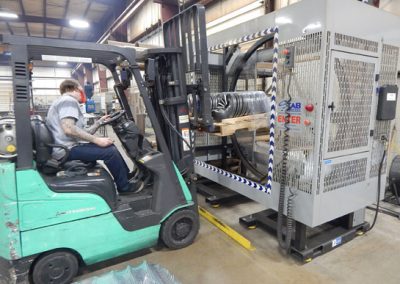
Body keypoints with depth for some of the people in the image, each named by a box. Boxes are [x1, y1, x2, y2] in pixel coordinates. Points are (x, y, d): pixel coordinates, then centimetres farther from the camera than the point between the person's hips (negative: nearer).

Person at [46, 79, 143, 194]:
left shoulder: (64, 101, 24)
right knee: (110, 151, -18)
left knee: (110, 146, 12)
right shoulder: (69, 100, -9)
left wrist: (99, 122, 17)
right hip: (68, 149, -11)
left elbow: (82, 133, 16)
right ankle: (124, 187, -1)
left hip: (69, 147, 11)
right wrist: (97, 140, -22)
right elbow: (68, 129, -26)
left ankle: (128, 177, 19)